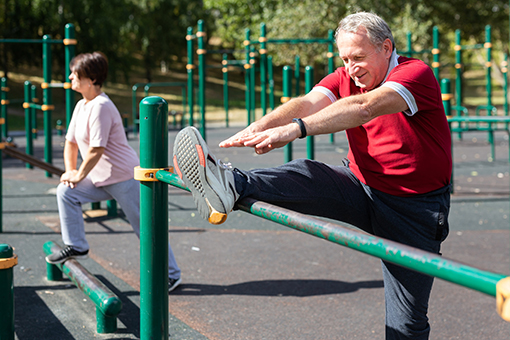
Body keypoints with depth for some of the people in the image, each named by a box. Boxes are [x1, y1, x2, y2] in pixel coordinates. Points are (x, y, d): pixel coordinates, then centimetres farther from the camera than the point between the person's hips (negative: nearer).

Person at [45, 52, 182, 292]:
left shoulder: (101, 106, -22)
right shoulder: (81, 106, 9)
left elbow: (97, 149, -23)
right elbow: (71, 141, 18)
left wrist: (79, 175, -11)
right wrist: (70, 171, 6)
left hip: (124, 178, -9)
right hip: (101, 179, 9)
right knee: (66, 192, 1)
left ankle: (171, 275, 11)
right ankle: (76, 246, 12)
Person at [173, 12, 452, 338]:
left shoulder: (416, 73, -18)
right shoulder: (345, 78, 1)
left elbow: (364, 108, -36)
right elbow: (308, 103, -19)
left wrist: (296, 128, -47)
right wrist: (260, 126, -39)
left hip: (415, 209, -4)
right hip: (361, 186, 4)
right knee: (310, 175, -26)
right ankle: (230, 186, -48)